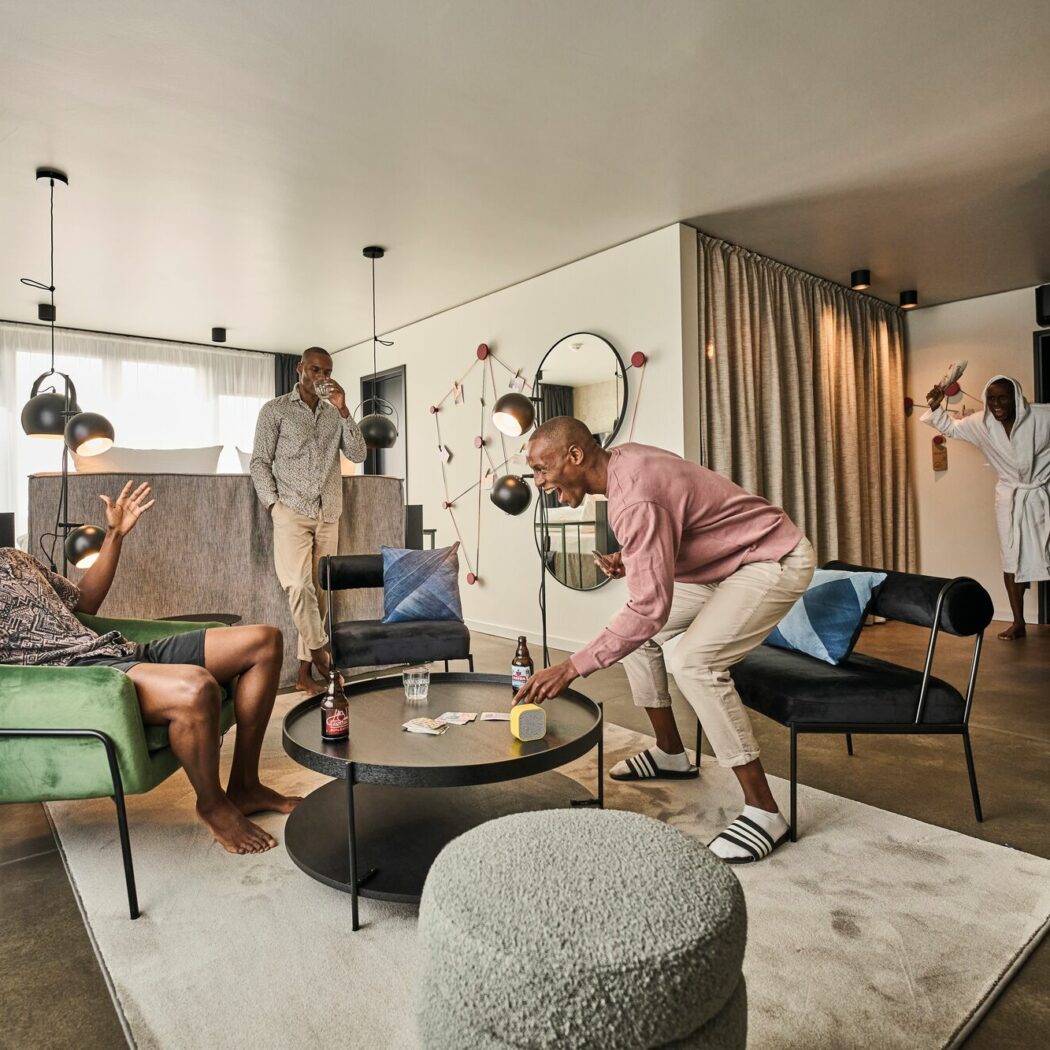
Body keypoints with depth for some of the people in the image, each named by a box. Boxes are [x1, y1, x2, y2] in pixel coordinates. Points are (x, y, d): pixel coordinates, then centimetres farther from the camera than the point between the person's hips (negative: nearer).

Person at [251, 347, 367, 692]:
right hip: (292, 511, -3)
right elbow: (260, 461, 1)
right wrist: (273, 505, -10)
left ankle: (304, 669, 12)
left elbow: (358, 454, 1)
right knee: (298, 585, -17)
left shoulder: (335, 413, 13)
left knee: (317, 589, 4)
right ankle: (319, 651, 1)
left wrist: (343, 409, -7)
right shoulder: (275, 410, 3)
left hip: (329, 515, 3)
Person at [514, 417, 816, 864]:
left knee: (692, 660, -26)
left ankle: (764, 811, -13)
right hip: (727, 563, 10)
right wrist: (629, 560, -4)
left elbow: (651, 608, -37)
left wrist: (571, 667, -36)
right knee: (633, 631, 9)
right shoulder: (621, 459, -1)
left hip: (774, 561, -10)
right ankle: (671, 753, 23)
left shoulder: (636, 498, -32)